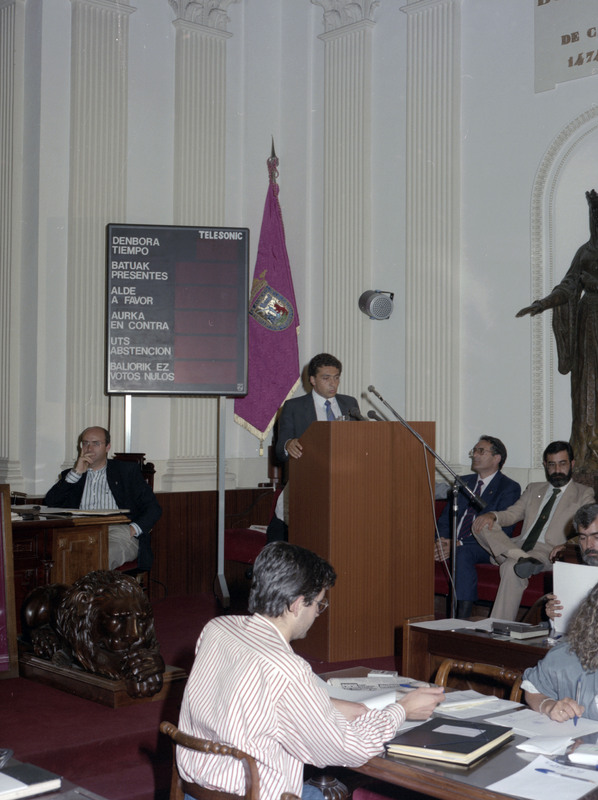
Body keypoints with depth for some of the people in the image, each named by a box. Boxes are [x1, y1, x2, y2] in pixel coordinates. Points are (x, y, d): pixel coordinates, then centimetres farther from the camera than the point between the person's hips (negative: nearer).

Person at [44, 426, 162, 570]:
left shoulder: (127, 470, 19)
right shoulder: (70, 476, 26)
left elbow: (153, 508, 12)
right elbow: (49, 504, 9)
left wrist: (133, 529, -8)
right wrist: (76, 473, 5)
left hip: (117, 532, -2)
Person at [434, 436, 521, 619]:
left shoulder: (509, 488, 1)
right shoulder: (464, 482, 22)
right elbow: (445, 516, 18)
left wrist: (458, 545, -19)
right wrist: (442, 539, -8)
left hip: (485, 548, -5)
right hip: (452, 543, 6)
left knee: (463, 554, -37)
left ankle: (463, 618, -36)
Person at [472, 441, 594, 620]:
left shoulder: (583, 494, 13)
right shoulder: (534, 489, 29)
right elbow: (512, 514, 20)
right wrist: (492, 515, -5)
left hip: (549, 551, -6)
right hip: (519, 546, 6)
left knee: (511, 567, -36)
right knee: (481, 525, -18)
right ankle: (523, 559, -38)